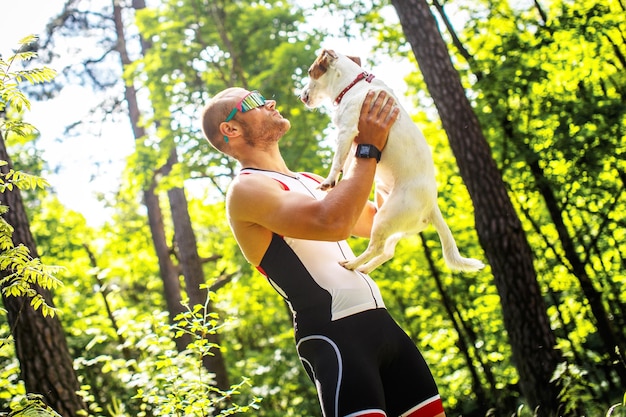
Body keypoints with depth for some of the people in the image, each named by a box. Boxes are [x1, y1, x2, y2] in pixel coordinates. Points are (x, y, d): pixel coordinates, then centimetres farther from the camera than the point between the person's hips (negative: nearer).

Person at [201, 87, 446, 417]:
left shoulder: (310, 182, 21)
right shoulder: (246, 189, -6)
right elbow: (332, 223, -22)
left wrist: (387, 145, 22)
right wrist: (367, 150, -13)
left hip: (380, 323, 8)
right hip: (333, 335, -8)